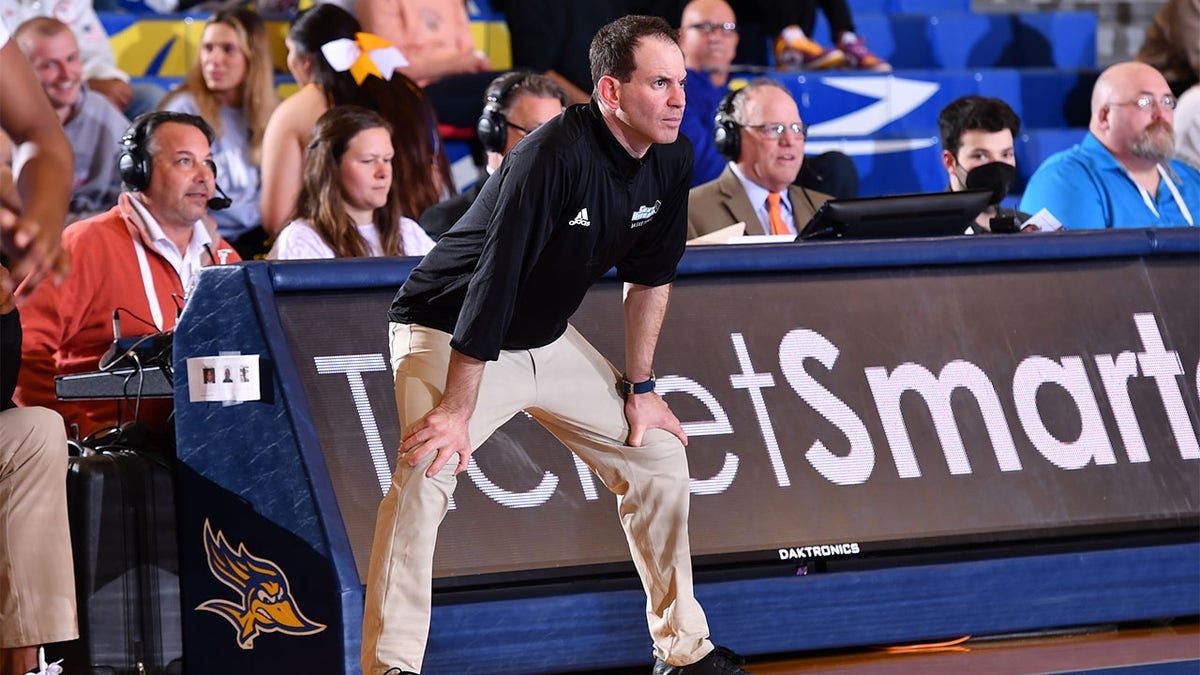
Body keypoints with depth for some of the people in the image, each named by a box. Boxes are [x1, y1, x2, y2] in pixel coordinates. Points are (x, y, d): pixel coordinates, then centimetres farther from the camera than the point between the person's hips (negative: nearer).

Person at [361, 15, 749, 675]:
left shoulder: (671, 161, -7)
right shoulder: (555, 156, -31)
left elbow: (649, 275, 6)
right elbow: (495, 282, -32)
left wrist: (639, 387, 9)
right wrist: (457, 410, -32)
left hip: (549, 339, 8)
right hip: (448, 332, -8)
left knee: (658, 451, 8)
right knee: (426, 473, -29)